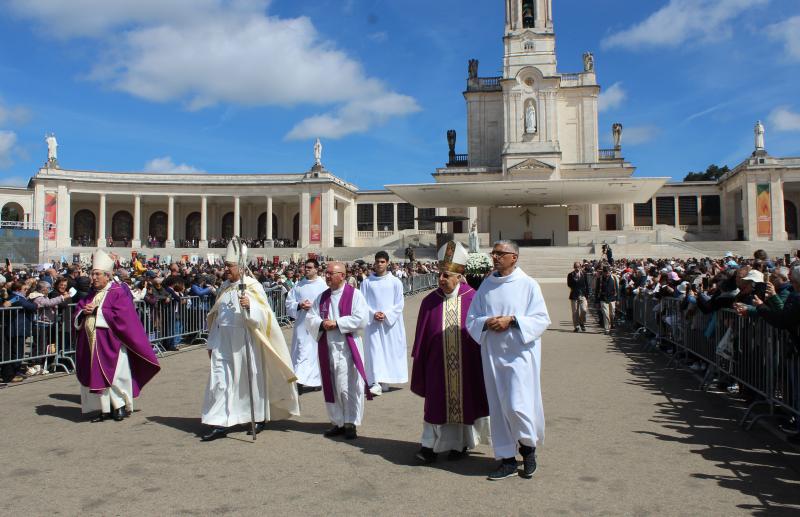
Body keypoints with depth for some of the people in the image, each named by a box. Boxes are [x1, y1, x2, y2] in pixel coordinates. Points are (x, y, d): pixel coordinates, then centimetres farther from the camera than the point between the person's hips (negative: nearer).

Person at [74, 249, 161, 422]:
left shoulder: (118, 292, -8)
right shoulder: (92, 293, 14)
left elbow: (120, 316, -19)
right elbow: (78, 312, 12)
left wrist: (96, 311, -17)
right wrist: (84, 312, -11)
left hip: (111, 344, -6)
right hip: (93, 343, 7)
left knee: (113, 375, 0)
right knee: (97, 375, 7)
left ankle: (120, 405, 16)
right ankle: (104, 409, 16)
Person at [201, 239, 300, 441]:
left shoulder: (252, 286, -7)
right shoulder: (224, 287, 11)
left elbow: (263, 314, -14)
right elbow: (217, 316, 17)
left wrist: (249, 305, -33)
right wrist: (212, 342, 17)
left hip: (244, 341, -5)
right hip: (223, 341, 5)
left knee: (250, 378, 6)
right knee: (219, 379, -1)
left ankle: (259, 418, 22)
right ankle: (220, 423, 3)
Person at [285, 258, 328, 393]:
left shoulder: (323, 285, -2)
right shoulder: (299, 285, 8)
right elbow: (289, 302, 8)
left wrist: (313, 306, -17)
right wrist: (299, 305, -10)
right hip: (302, 323, 3)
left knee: (317, 350, 2)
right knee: (302, 351, 0)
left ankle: (316, 380, 9)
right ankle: (300, 380, 2)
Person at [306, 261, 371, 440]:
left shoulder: (354, 294, -3)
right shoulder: (322, 297, 13)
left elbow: (361, 319, -14)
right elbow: (310, 319, 8)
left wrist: (336, 323, -14)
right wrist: (322, 323, -13)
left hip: (347, 347, -5)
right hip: (326, 348, 5)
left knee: (348, 387, -3)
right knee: (331, 387, 9)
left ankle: (350, 423, 9)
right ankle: (338, 422, 19)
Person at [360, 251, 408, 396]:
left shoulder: (395, 282, 1)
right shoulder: (367, 282, 3)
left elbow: (399, 304, -1)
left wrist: (386, 315, -12)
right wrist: (373, 314, -13)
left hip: (391, 322, 0)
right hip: (372, 322, 0)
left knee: (390, 350, 5)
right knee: (374, 350, -7)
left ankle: (385, 381, 19)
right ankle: (376, 383, -12)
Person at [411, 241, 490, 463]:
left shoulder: (473, 300, -8)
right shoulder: (430, 301, -1)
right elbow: (421, 338, 2)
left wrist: (482, 367, -3)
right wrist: (419, 367, 2)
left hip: (466, 366, -1)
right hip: (438, 366, 1)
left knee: (464, 401, 11)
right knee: (437, 402, 5)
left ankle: (460, 444, 28)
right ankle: (432, 445, 14)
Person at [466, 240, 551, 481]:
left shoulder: (528, 285, -4)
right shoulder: (486, 285, 8)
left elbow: (541, 319, -7)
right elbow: (471, 319, 10)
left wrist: (512, 320, -18)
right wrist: (487, 322, -11)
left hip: (519, 354, -4)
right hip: (493, 354, 4)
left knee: (517, 405, -9)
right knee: (498, 407, 7)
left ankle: (528, 446, 20)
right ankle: (507, 459, 18)